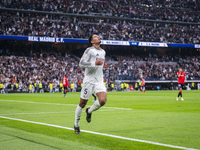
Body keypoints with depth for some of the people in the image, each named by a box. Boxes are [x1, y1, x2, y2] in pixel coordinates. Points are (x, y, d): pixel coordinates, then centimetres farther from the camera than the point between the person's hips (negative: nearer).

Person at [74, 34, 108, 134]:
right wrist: (94, 63, -24)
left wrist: (103, 65, 10)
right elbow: (81, 64, -15)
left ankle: (89, 111, 15)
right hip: (89, 80, -5)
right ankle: (76, 125, 20)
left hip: (99, 81, 5)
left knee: (103, 100, -16)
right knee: (82, 103, 1)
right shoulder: (89, 50, -7)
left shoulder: (103, 52, 16)